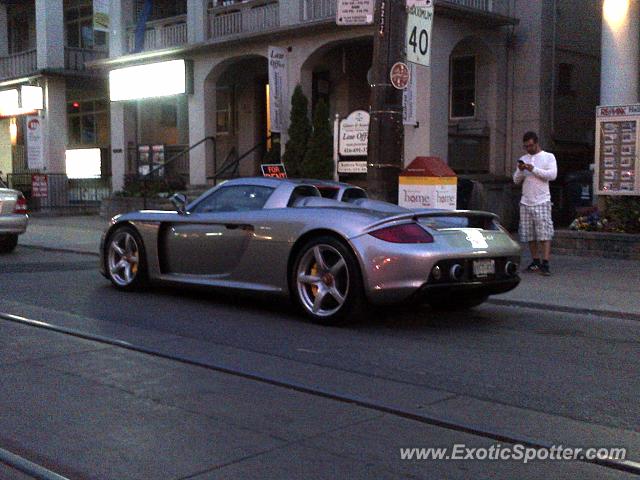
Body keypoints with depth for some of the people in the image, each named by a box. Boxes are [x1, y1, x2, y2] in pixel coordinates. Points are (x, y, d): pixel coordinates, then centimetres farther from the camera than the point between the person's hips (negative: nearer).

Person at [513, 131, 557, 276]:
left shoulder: (548, 157, 5)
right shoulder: (523, 159, 18)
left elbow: (552, 175, -10)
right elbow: (516, 180, 15)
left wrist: (533, 169, -14)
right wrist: (520, 170, -5)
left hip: (542, 201, -5)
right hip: (525, 202, 5)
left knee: (545, 233, -11)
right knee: (529, 234, 4)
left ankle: (545, 264, -14)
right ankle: (535, 262, 12)